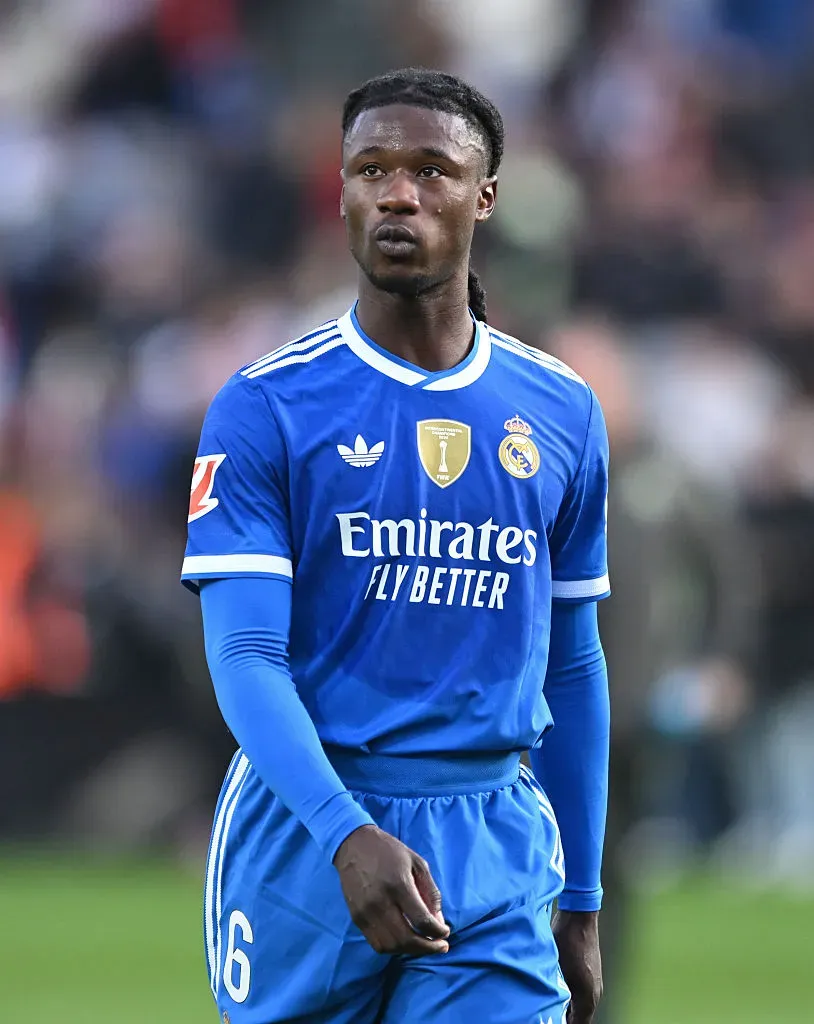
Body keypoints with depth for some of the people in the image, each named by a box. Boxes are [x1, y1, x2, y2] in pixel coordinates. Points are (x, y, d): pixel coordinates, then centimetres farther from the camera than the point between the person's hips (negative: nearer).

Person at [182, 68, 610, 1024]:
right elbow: (245, 658, -11)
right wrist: (350, 835, -27)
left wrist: (582, 904, 14)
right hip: (304, 833, -2)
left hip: (495, 851, 2)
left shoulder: (563, 415, 9)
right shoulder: (264, 408, -3)